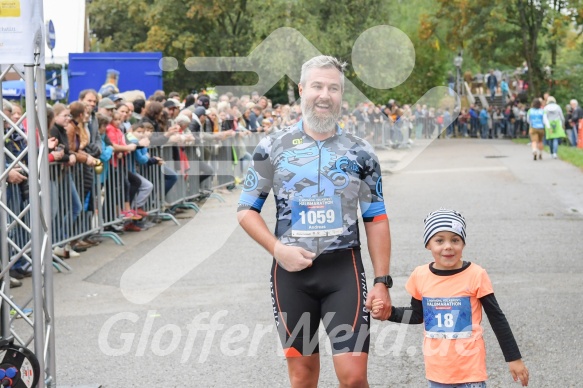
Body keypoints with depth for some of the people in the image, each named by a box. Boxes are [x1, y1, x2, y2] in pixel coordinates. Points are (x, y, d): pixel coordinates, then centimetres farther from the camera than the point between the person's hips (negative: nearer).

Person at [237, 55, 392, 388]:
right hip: (291, 271, 1)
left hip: (344, 269, 0)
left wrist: (382, 281, -1)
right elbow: (247, 210, 5)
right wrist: (278, 248, -12)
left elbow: (376, 219, 6)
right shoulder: (273, 147, 1)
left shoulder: (360, 152, 3)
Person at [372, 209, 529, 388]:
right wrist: (389, 312, 0)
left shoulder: (476, 275, -12)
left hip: (470, 369, -4)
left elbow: (497, 318, -4)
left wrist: (514, 358, -3)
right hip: (437, 370, 4)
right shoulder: (420, 276, -2)